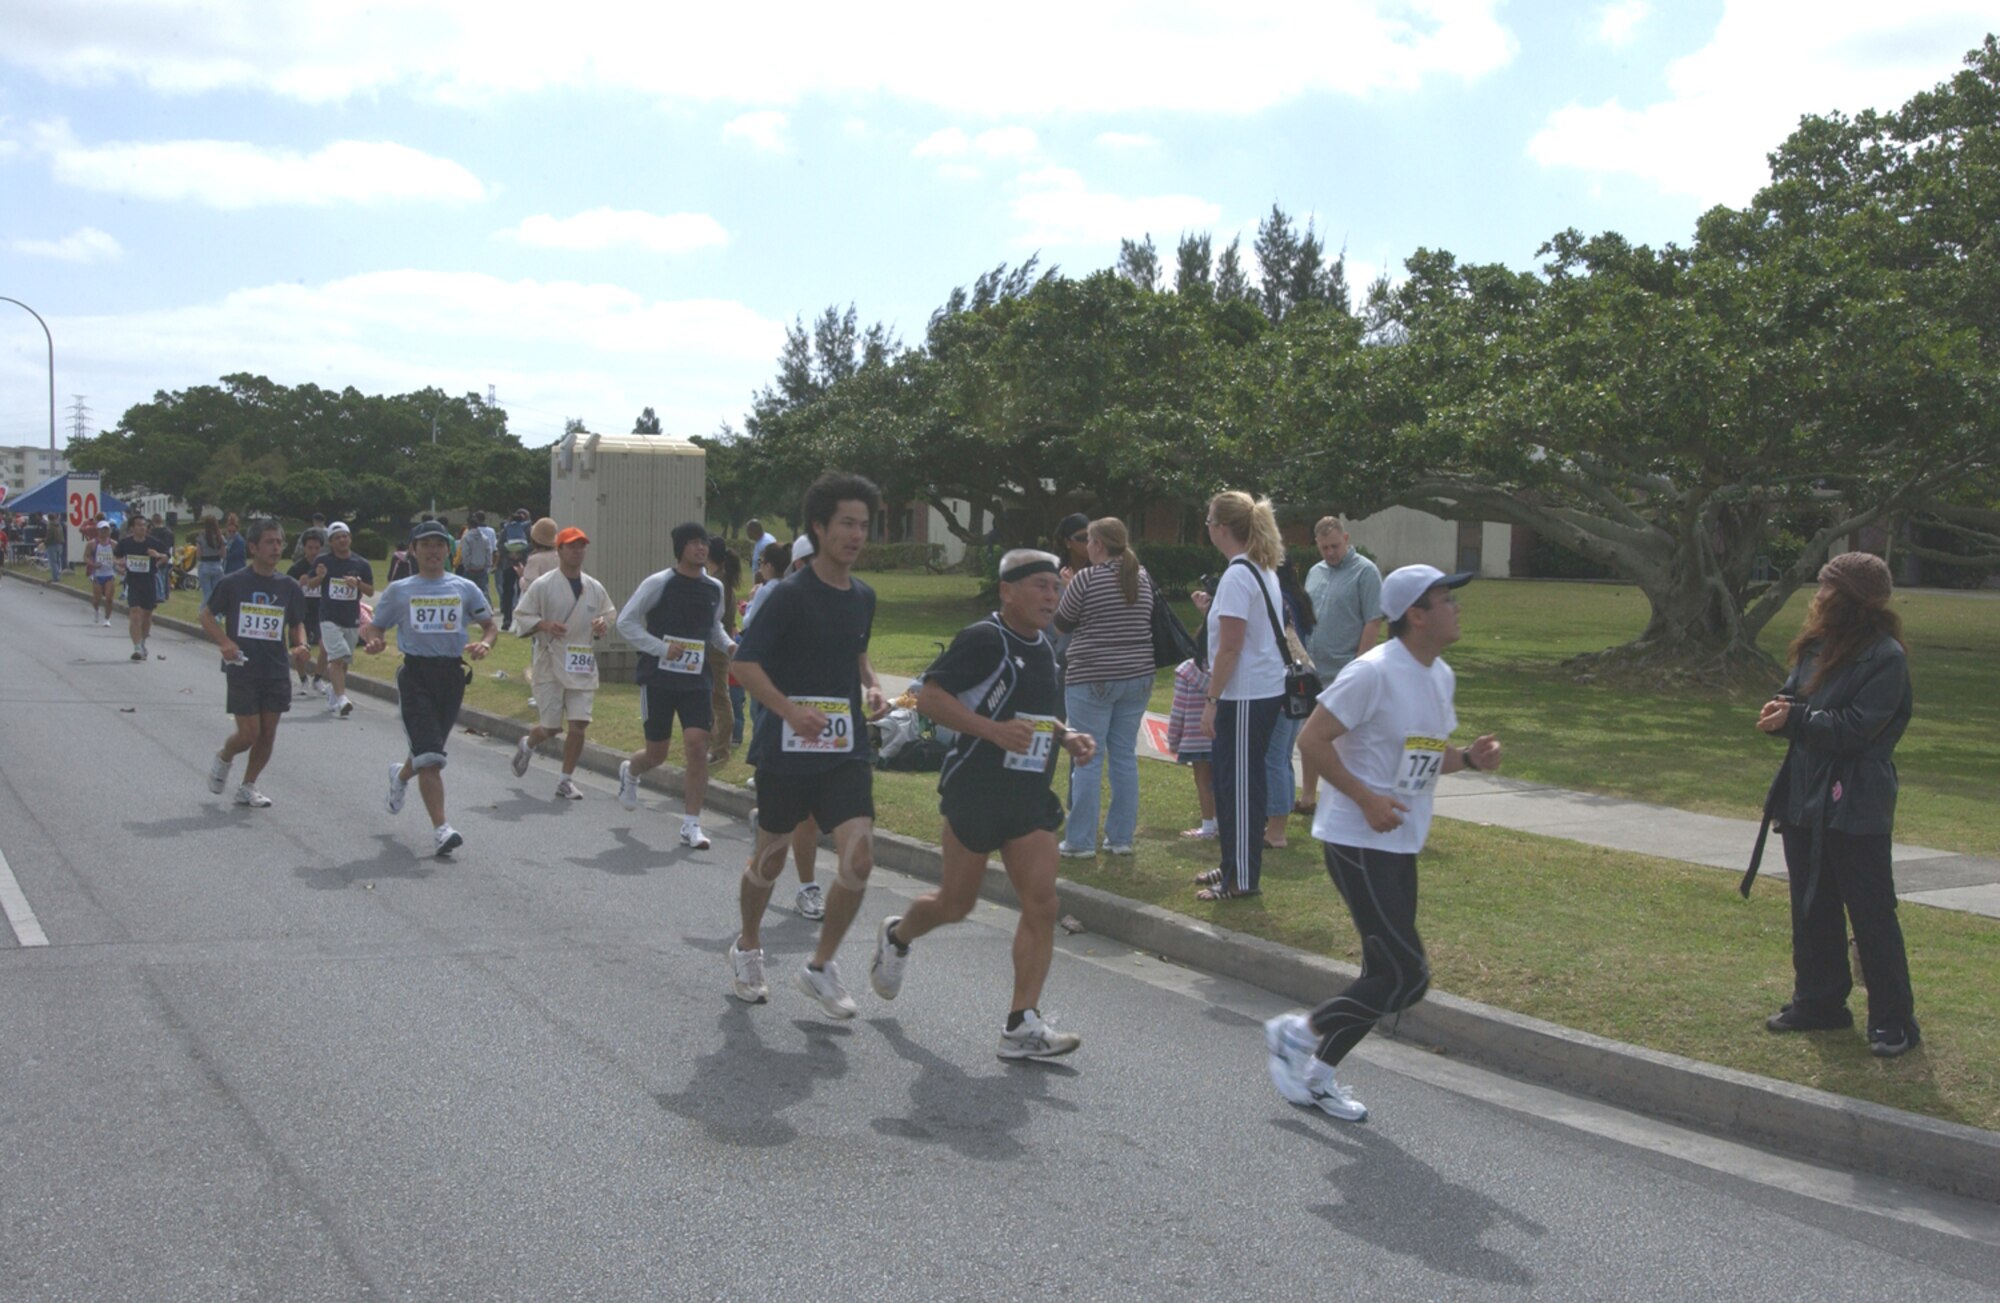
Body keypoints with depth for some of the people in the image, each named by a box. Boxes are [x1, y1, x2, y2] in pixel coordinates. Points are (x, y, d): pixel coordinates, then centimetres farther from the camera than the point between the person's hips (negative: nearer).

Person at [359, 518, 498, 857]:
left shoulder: (464, 588, 8)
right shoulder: (398, 591, 6)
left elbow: (490, 625, 12)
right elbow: (374, 627, 10)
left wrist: (484, 644, -10)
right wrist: (372, 642, -14)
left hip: (452, 674, 3)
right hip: (415, 673, -3)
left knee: (430, 751, 16)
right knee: (429, 756, -14)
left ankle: (401, 774, 51)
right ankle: (440, 829, -13)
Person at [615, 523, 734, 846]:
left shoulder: (715, 588, 7)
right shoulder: (658, 583, -7)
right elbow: (625, 622, -6)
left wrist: (728, 646, 4)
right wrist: (662, 648, -15)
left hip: (696, 679, 3)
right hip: (658, 678, -3)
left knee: (697, 744, -11)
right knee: (657, 752, 5)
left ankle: (691, 824, -4)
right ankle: (630, 771, 43)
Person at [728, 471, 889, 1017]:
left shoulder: (863, 596, 8)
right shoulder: (791, 595, -11)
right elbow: (744, 662, -14)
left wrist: (871, 686, 5)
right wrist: (791, 710, -27)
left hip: (846, 750, 4)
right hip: (787, 748, -4)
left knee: (859, 857, -11)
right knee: (770, 856, 12)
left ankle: (821, 966, 8)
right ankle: (748, 948, 39)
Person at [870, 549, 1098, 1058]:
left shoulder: (1045, 649, 13)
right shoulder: (983, 639, -12)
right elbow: (929, 695, -17)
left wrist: (1066, 736, 8)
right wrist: (993, 729, -25)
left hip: (1031, 796, 7)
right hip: (976, 791, -7)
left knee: (1041, 905, -5)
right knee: (956, 903, 7)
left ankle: (1022, 1024, -2)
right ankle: (897, 935, 39)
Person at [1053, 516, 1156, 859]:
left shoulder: (1086, 579, -11)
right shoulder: (1143, 577, 6)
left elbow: (1061, 624, -1)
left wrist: (1066, 588, 13)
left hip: (1093, 679, -6)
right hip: (1137, 677, 6)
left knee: (1088, 759, -1)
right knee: (1125, 756, 10)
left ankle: (1080, 840, 3)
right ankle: (1121, 837, 14)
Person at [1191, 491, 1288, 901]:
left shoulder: (1237, 576, -17)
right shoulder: (1263, 570, 13)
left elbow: (1230, 648, -19)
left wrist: (1211, 701, -15)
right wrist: (1212, 610, 14)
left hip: (1245, 697, -10)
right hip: (1264, 691, 10)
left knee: (1239, 786, -2)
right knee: (1233, 783, 17)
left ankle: (1242, 879, 5)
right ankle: (1234, 866, 27)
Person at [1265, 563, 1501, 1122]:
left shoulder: (1441, 675, 11)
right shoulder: (1374, 672, -17)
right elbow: (1312, 739, -17)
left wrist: (1468, 759, 1)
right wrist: (1366, 799, -21)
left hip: (1401, 845, 9)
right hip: (1357, 842, -9)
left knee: (1389, 975, 12)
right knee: (1406, 975, -11)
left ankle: (1317, 1074, 25)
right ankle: (1298, 1032, 6)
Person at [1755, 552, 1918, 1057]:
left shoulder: (1886, 658, -14)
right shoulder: (1817, 647, 10)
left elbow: (1855, 729, -20)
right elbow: (1792, 695, 14)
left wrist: (1795, 720, -19)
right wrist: (1780, 709, -8)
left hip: (1856, 808, -8)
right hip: (1806, 801, 8)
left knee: (1871, 911, -2)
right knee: (1812, 909, 15)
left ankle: (1894, 1020, 7)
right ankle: (1819, 1001, 26)